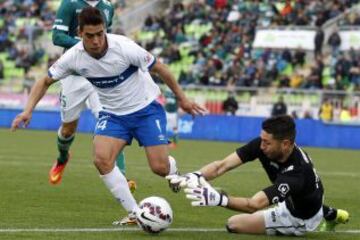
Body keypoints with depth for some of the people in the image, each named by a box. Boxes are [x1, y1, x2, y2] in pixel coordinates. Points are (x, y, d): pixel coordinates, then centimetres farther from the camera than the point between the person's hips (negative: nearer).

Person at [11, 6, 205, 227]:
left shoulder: (124, 47, -27)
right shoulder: (73, 57, -16)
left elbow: (159, 68, -14)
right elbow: (45, 81, -1)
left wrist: (182, 98, -5)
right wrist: (28, 110, -15)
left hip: (146, 109, -3)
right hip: (113, 114, 3)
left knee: (160, 168, -10)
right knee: (101, 159, -21)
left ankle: (173, 168, 32)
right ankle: (135, 214, -8)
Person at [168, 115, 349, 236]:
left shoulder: (296, 171, -42)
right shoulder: (264, 144, -23)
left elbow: (254, 205, -49)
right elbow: (223, 165, -27)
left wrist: (218, 199, -63)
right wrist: (195, 176, -45)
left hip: (301, 217, -7)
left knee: (234, 224, -8)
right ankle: (329, 214, 35)